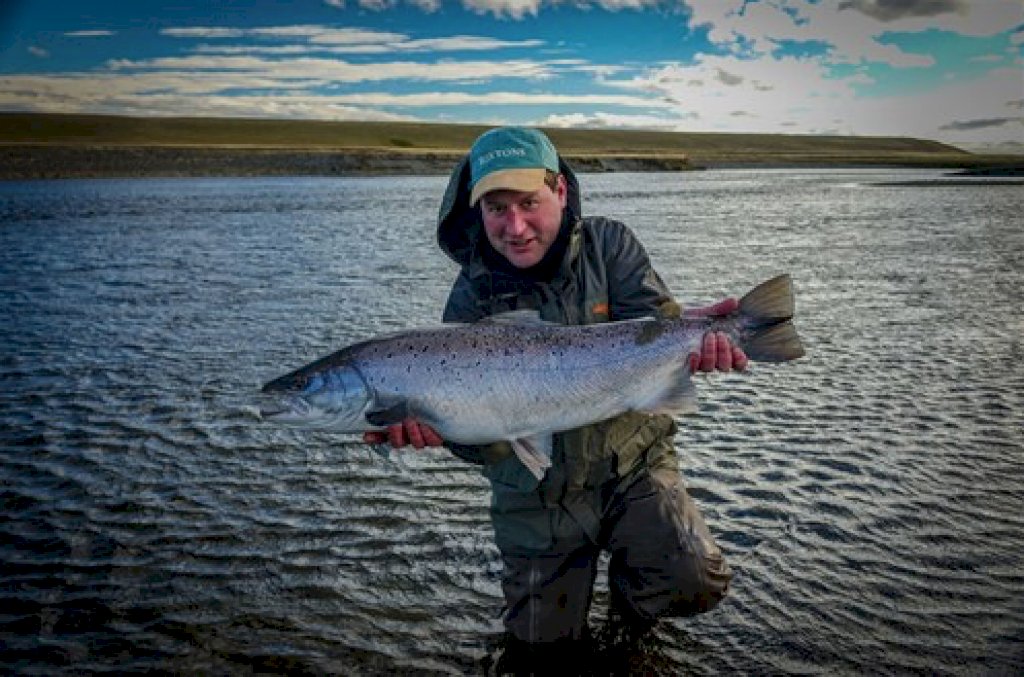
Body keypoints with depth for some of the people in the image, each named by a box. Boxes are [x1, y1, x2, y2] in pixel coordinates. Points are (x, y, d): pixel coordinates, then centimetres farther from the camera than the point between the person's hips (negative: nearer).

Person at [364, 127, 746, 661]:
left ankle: (631, 596, 15)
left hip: (634, 467, 0)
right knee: (545, 640, 8)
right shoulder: (473, 297, -10)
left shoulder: (609, 245, -7)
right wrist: (440, 424, -39)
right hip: (538, 495, 1)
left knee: (697, 583, -20)